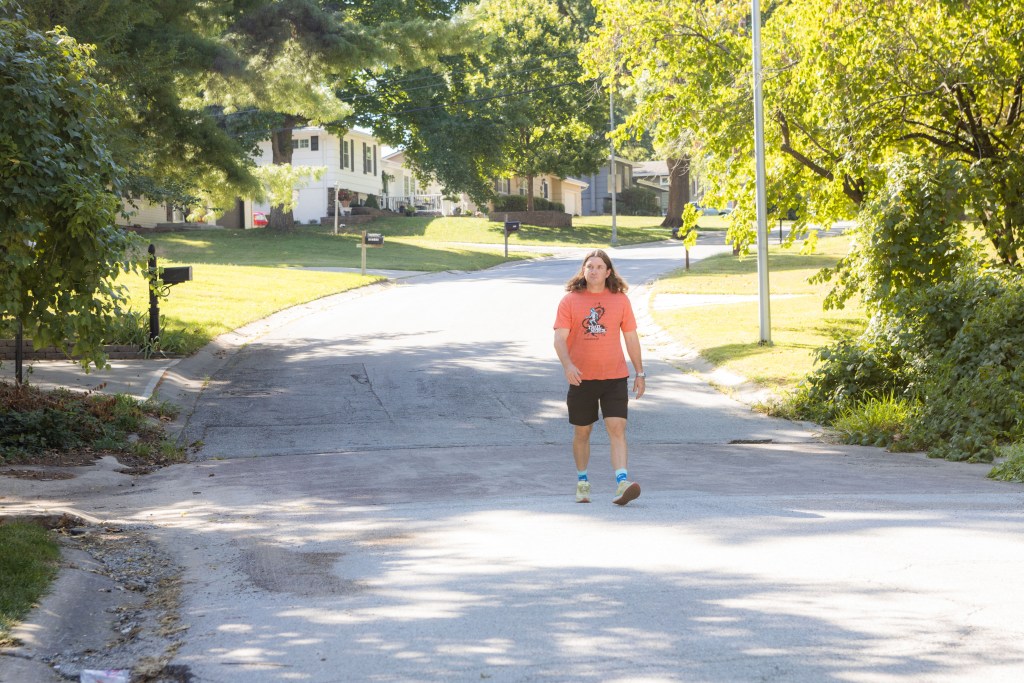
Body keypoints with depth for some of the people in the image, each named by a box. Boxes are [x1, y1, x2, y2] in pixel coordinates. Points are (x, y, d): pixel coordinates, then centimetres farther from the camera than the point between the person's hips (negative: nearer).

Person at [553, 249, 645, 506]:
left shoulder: (620, 300, 5)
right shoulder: (569, 301, 0)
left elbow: (631, 337, 11)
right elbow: (560, 338, -8)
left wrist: (640, 373, 11)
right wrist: (567, 365, -26)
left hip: (614, 378, 0)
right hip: (581, 378, 0)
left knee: (617, 429, -13)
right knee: (581, 432, 11)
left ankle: (622, 484, -22)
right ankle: (582, 483, 28)